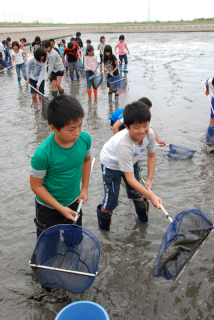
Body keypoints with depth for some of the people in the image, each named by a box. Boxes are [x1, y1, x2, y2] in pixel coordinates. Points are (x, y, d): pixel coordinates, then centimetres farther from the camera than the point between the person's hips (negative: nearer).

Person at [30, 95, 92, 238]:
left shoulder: (85, 138, -19)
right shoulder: (43, 153, -33)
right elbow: (36, 186, -19)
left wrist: (84, 188, 2)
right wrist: (60, 208, -17)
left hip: (74, 202, 4)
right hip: (49, 208, -4)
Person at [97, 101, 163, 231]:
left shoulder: (150, 134, -27)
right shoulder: (123, 144, -44)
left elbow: (152, 155, -4)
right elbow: (130, 178, -39)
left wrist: (149, 179, -8)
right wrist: (151, 196, -43)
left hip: (131, 161, 6)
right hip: (112, 164, -5)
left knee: (137, 193, 14)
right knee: (111, 201, -5)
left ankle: (143, 220, 42)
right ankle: (103, 230, 21)